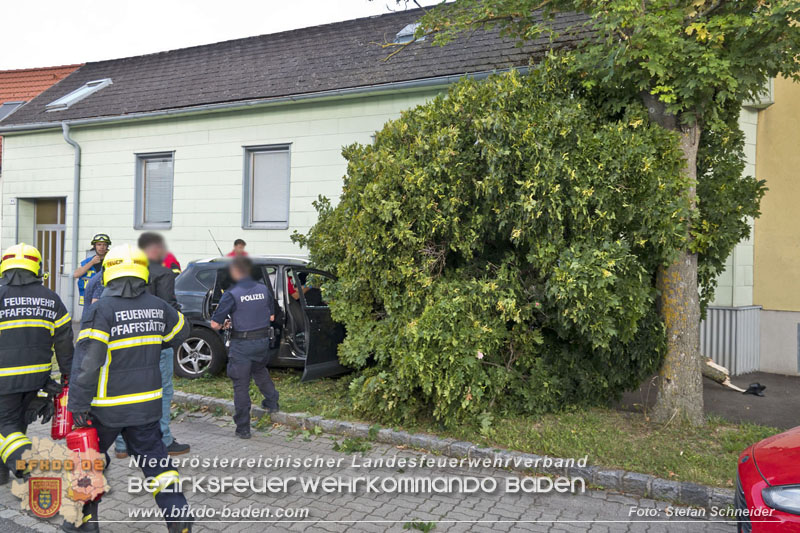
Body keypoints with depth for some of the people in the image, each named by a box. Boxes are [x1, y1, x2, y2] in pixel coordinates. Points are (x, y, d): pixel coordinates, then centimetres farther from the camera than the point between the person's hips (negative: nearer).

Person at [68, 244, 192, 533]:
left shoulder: (102, 309, -16)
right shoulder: (158, 306, -1)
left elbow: (87, 361, -18)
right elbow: (181, 331, 18)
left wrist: (78, 405, -12)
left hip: (107, 406, -4)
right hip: (146, 403, 4)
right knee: (154, 458, 13)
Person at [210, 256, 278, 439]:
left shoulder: (231, 294, -15)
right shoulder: (264, 290, 0)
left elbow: (215, 324, -14)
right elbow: (271, 316, 11)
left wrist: (224, 324, 7)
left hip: (242, 344, -5)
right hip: (263, 340, 5)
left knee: (241, 385, 5)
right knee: (260, 371, 33)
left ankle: (243, 428, 10)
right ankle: (272, 402, 40)